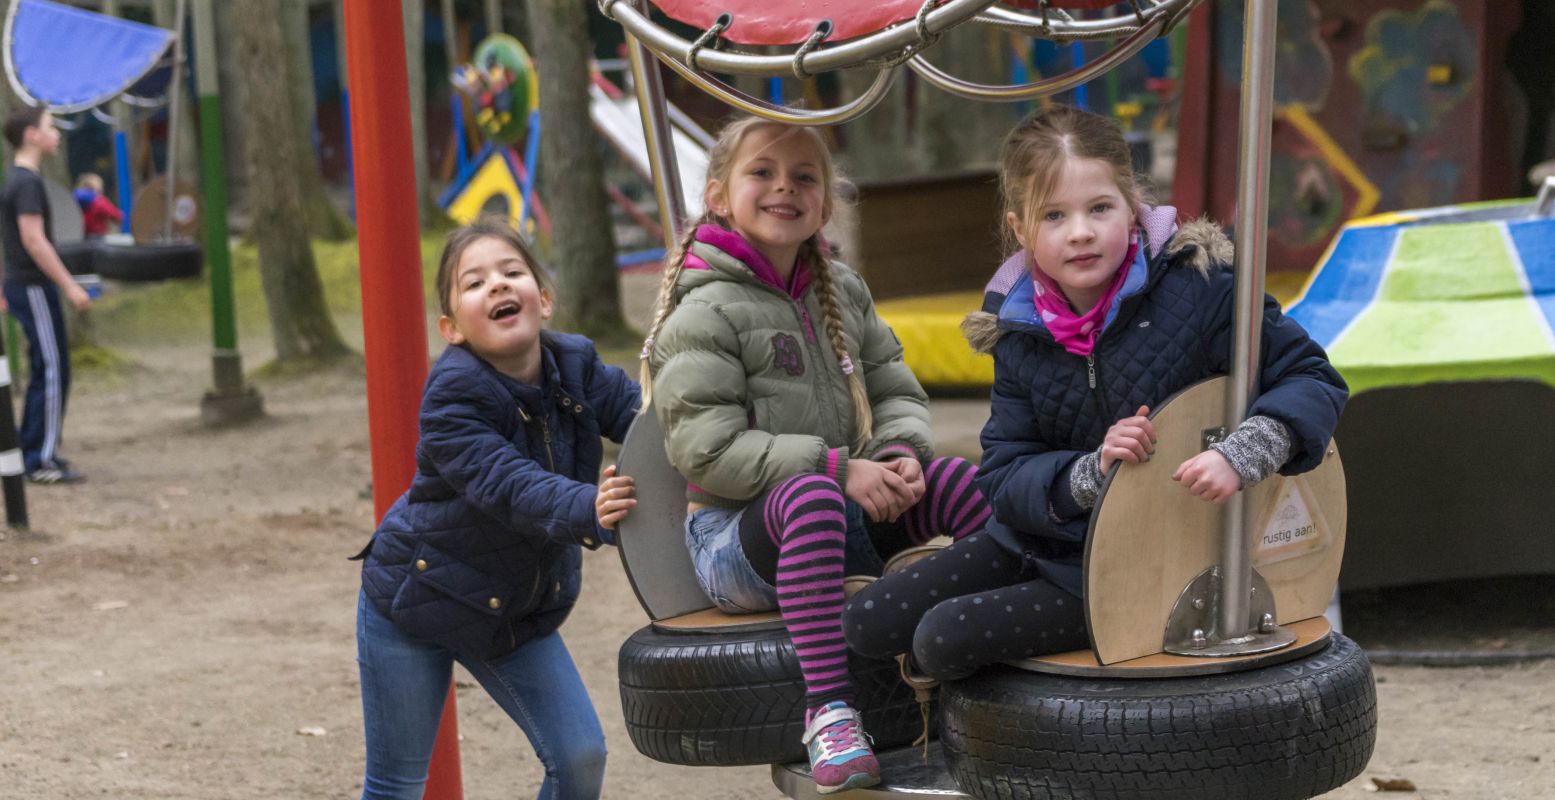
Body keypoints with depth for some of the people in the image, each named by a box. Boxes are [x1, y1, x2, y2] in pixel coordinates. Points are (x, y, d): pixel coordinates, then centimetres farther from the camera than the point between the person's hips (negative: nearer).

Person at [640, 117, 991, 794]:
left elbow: (896, 393, 14)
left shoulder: (843, 292, 13)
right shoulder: (705, 312, -9)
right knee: (810, 497, -40)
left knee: (969, 481, -14)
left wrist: (901, 453, -11)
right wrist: (837, 469, -24)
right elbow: (709, 449, -18)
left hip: (850, 512, 6)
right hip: (738, 535, -6)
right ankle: (828, 710, -42)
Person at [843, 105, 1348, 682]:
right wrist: (1090, 472, -25)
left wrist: (1242, 456, -31)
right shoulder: (1020, 334, -3)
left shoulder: (1195, 287, -16)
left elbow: (1314, 379, -13)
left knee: (943, 636, -20)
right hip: (1044, 539, 5)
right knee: (869, 621, -1)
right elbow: (1003, 478, -5)